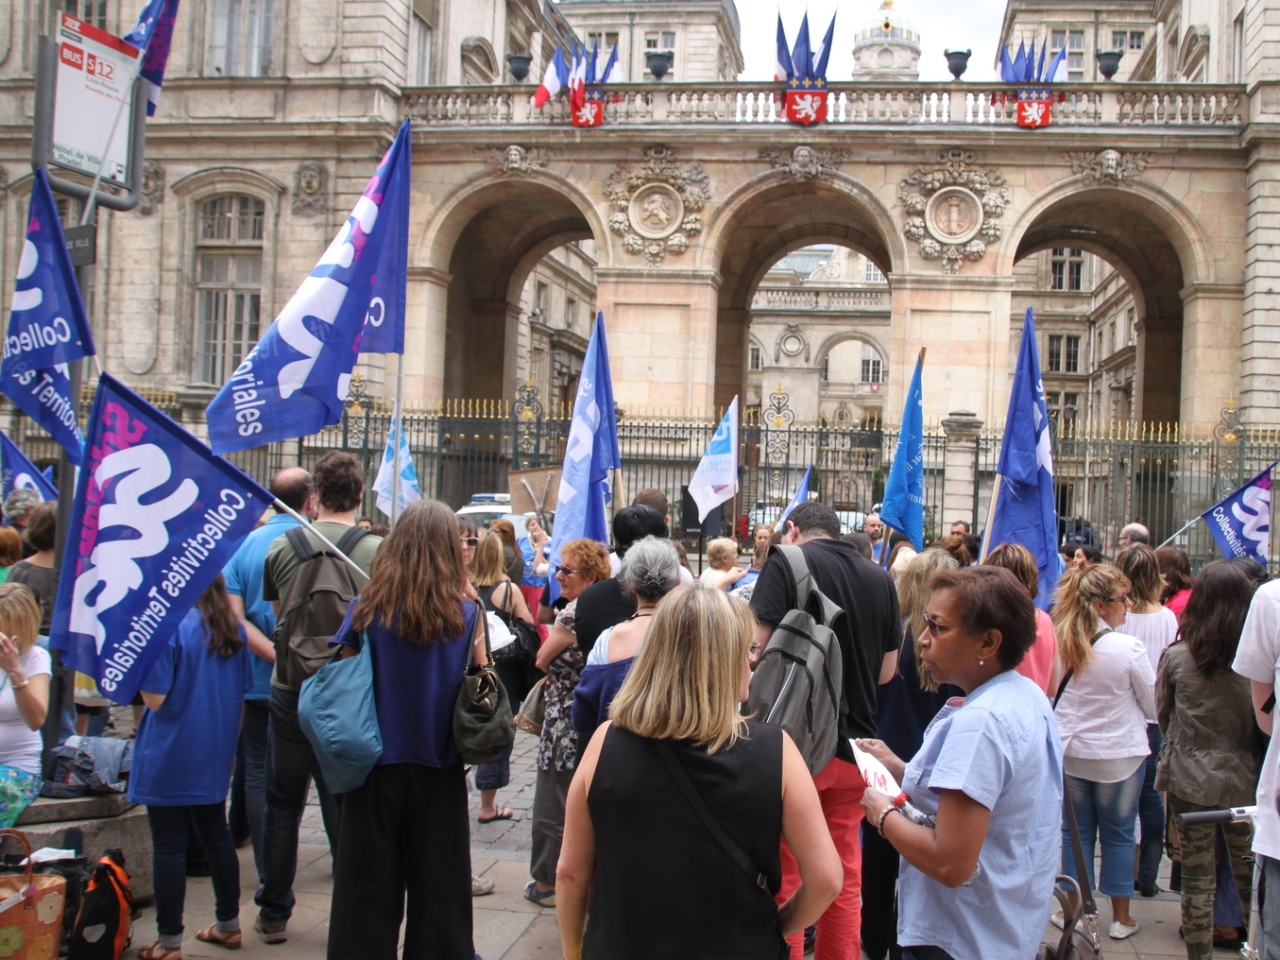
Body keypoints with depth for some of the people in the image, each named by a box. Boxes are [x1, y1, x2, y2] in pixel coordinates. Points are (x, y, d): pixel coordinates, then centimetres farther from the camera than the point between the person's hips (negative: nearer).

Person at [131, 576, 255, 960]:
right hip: (215, 757, 7)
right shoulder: (233, 629, 4)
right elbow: (242, 689, 11)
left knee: (169, 848, 2)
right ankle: (228, 924, 28)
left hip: (170, 756, -6)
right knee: (216, 838, 18)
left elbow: (154, 698, -17)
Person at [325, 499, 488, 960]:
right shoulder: (466, 614, -8)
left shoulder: (366, 609, -10)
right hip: (441, 775, 1)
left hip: (377, 769, 0)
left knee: (368, 893, 11)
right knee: (438, 893, 12)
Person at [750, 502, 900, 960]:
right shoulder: (880, 578, 7)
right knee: (844, 878, 15)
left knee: (784, 874, 4)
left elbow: (757, 647, -16)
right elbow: (887, 670, 12)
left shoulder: (787, 562, -8)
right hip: (854, 743, 5)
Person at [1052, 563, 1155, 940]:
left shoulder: (1060, 643, -7)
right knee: (1118, 834, 10)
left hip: (1071, 753, 3)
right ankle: (1121, 917, 19)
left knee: (1076, 832, 13)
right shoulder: (1128, 648, -19)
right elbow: (1153, 704, -7)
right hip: (1121, 755, -3)